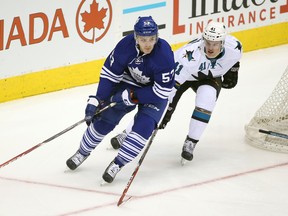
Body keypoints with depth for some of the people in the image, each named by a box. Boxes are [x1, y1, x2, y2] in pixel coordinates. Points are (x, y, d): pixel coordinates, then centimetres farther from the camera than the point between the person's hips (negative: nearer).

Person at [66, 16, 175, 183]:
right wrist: (97, 100, -17)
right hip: (129, 83, 3)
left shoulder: (164, 53, -35)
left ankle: (117, 164, -8)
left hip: (155, 92, -3)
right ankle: (83, 152, 26)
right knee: (104, 118, 2)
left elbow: (162, 91, -28)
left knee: (144, 126, -21)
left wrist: (131, 96, -27)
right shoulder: (126, 45, -26)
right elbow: (110, 74, -13)